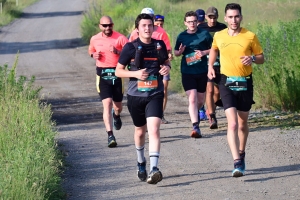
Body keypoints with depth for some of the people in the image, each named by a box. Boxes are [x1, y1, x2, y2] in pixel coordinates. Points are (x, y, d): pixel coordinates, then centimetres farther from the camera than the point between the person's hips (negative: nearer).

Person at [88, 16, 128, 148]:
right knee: (107, 104, -14)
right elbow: (91, 51, 25)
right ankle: (110, 136, -17)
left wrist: (119, 52, -25)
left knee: (117, 106, 11)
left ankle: (116, 116, 51)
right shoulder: (94, 39, 5)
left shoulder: (120, 38, -5)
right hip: (102, 76, 0)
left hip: (117, 74, 0)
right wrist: (94, 55, 2)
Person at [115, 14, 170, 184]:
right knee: (140, 131, 17)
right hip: (136, 95, 0)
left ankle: (154, 169, -26)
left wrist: (167, 68, -4)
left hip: (155, 95, 0)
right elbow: (118, 71, 0)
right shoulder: (131, 47, -5)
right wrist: (135, 73, -17)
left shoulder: (160, 45, 2)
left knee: (154, 129, -18)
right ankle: (141, 163, 41)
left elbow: (166, 62, 20)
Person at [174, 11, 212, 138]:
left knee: (200, 101, 13)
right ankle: (195, 127, -19)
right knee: (192, 99, -15)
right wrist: (180, 51, -7)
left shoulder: (204, 34, 1)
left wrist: (205, 52, -12)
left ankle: (194, 114, 45)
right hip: (187, 72, -1)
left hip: (202, 72, 1)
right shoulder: (182, 36, 5)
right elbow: (176, 52, 17)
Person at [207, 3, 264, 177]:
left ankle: (241, 154, 37)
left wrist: (252, 58, -16)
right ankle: (237, 163, -23)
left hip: (245, 84, 1)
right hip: (227, 83, -1)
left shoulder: (250, 36, -3)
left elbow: (261, 58, 5)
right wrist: (210, 66, 10)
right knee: (232, 124, -15)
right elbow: (214, 50, 24)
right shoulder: (219, 36, 2)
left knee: (243, 123, 14)